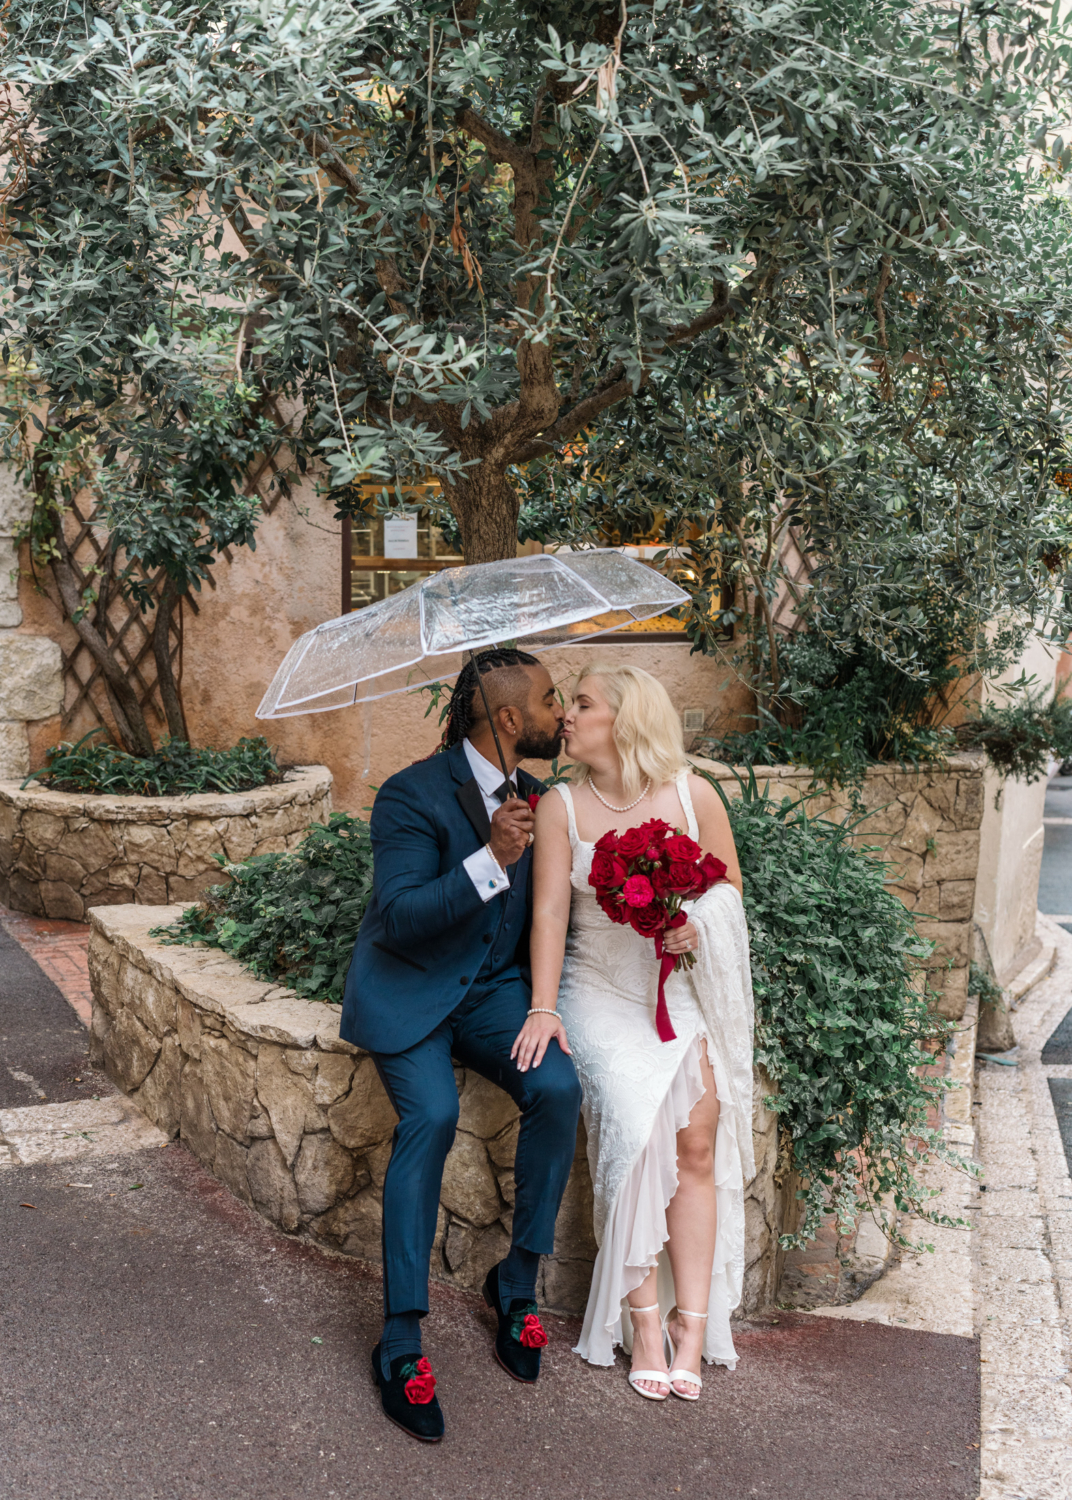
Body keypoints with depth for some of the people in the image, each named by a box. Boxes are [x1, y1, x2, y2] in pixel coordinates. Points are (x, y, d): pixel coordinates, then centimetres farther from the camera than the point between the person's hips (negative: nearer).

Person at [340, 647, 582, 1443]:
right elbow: (398, 917, -25)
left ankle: (519, 1279, -2)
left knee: (558, 1088, -22)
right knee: (432, 1115, -28)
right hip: (409, 988, -4)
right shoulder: (412, 795, -17)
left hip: (495, 985, 5)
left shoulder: (535, 795, 3)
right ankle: (401, 1338, -17)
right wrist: (491, 860, -36)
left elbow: (546, 906, 12)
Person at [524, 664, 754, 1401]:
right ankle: (647, 1325, -11)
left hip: (684, 988, 1)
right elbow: (550, 911, -5)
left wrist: (697, 923, -11)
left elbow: (730, 882, 10)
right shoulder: (561, 806, 0)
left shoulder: (693, 795, 1)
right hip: (600, 992, -1)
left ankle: (691, 1323, -10)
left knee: (696, 1139, -16)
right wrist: (543, 1007, -14)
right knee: (635, 1119, -21)